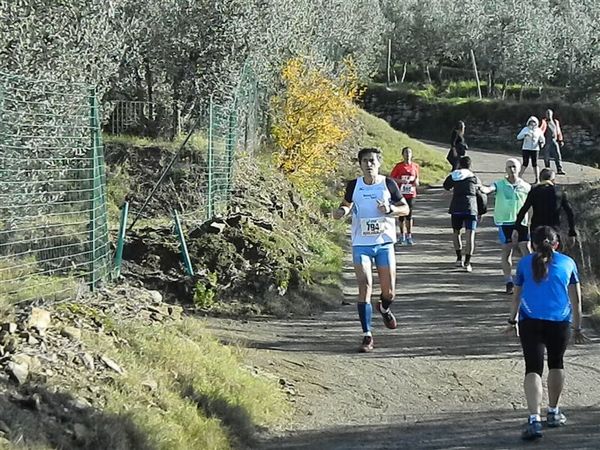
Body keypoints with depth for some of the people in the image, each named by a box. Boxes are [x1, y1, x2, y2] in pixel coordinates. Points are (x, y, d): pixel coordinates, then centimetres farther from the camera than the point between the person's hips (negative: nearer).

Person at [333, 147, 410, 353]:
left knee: (389, 291, 5)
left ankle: (384, 308, 43)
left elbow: (405, 208, 5)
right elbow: (347, 204, 17)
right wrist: (342, 211, -6)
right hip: (361, 244, 0)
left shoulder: (388, 184, -2)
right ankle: (367, 335, -7)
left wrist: (390, 209, -15)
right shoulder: (354, 185, 0)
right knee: (364, 287, -11)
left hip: (384, 243, 0)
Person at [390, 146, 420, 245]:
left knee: (409, 215, 0)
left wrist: (416, 181, -5)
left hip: (411, 194, 1)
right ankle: (402, 236, 16)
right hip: (401, 194, -1)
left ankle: (409, 236, 6)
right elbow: (391, 178, 1)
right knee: (401, 215, 5)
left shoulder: (415, 166, 5)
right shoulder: (399, 166, -2)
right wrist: (400, 181, -15)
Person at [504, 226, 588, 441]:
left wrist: (512, 321, 30)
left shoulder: (525, 263, 12)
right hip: (559, 322, 1)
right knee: (556, 364, 21)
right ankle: (553, 412, 31)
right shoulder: (568, 263, 11)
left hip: (530, 321, -1)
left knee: (533, 369, -4)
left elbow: (516, 296, 18)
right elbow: (576, 300, 12)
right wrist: (577, 328, 19)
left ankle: (534, 420, -18)